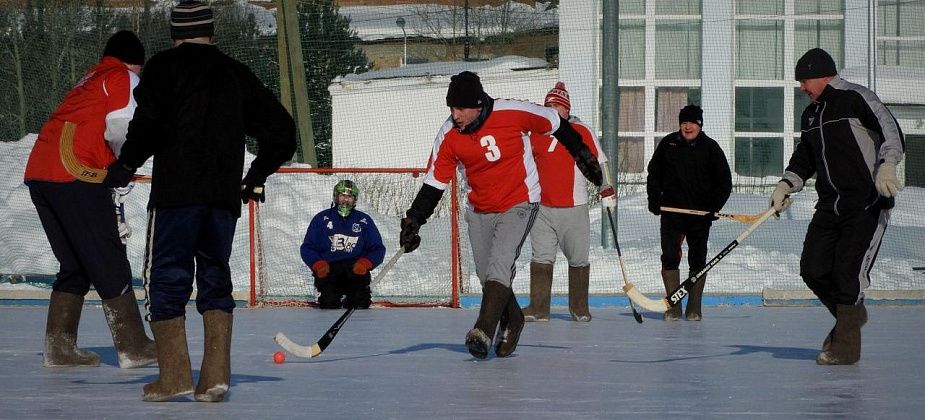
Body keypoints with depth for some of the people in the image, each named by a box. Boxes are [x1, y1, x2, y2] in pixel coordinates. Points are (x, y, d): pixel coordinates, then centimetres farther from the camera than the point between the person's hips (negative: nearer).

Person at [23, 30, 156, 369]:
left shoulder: (90, 78, 29)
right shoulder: (125, 78, 4)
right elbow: (121, 129, -13)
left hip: (38, 172, 8)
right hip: (74, 176, -8)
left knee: (75, 265, 15)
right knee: (109, 261, -2)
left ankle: (59, 348, 12)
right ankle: (133, 347, 0)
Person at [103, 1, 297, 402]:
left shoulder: (165, 65, 3)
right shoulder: (237, 74, 18)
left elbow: (150, 121, -13)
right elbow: (281, 130, 19)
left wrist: (126, 164, 1)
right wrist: (256, 177, 30)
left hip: (176, 192, -4)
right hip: (224, 194, 5)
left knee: (166, 278, 2)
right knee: (215, 278, 12)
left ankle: (175, 376, -4)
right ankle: (215, 376, 1)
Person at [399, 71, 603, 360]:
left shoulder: (513, 114, -20)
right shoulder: (448, 136, -11)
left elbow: (556, 125, -3)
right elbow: (435, 182, -4)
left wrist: (583, 156, 7)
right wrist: (414, 220, -13)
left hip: (519, 203, -4)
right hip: (479, 211, 4)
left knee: (499, 267, -20)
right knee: (487, 276, 9)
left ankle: (483, 332, -26)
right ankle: (512, 323, 33)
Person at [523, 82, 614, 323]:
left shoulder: (582, 132, 1)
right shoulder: (535, 133, 8)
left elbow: (599, 162, 6)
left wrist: (607, 190, -3)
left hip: (574, 209, -2)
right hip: (542, 209, 2)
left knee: (578, 260, 3)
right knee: (541, 258, -2)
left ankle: (579, 308, 13)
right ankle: (538, 308, 0)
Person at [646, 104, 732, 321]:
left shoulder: (710, 147, 0)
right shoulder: (668, 144, 5)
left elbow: (724, 181, 2)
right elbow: (654, 173, 14)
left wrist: (712, 207, -8)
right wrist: (654, 200, 3)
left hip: (699, 214, -1)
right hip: (671, 211, 1)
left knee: (697, 261, 4)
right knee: (670, 258, -4)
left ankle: (694, 308, 11)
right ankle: (673, 307, 2)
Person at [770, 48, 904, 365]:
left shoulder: (856, 98, -8)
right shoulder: (811, 115, 17)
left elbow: (891, 131, -15)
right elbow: (804, 159, 23)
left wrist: (887, 165, -31)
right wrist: (786, 185, 7)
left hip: (868, 203, -8)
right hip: (830, 204, 8)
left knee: (848, 273, -12)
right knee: (813, 270, 0)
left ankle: (846, 346, -5)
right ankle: (851, 315, 25)